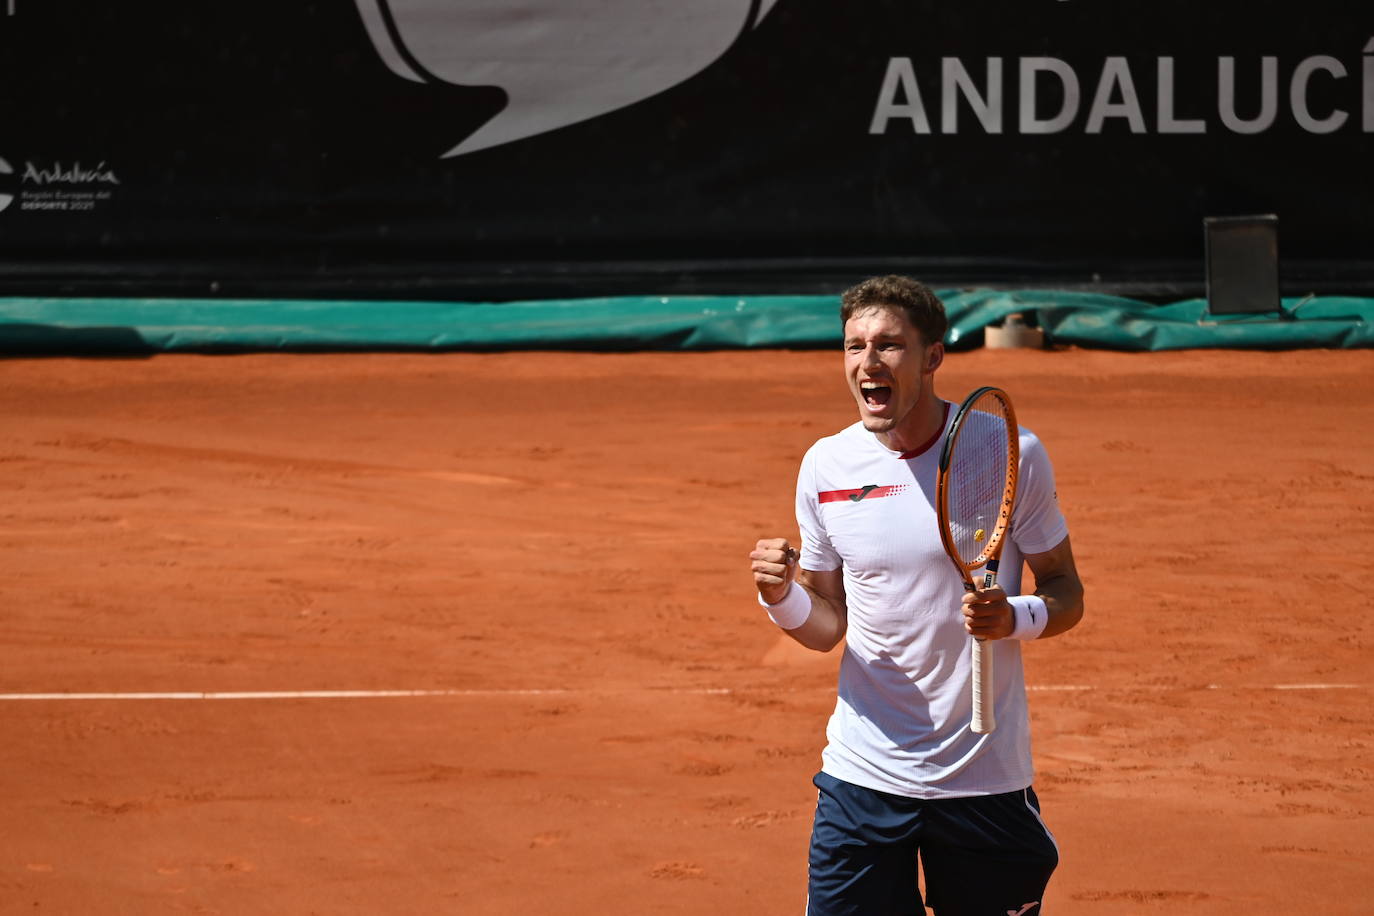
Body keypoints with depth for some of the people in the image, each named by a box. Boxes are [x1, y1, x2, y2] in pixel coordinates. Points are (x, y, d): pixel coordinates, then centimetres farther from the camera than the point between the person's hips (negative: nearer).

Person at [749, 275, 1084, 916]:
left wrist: (1014, 617, -20)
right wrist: (782, 598, -12)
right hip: (862, 777, 2)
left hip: (986, 780, -2)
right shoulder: (826, 466, 1)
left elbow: (1065, 595, 2)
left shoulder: (1008, 453, -6)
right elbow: (827, 625, 10)